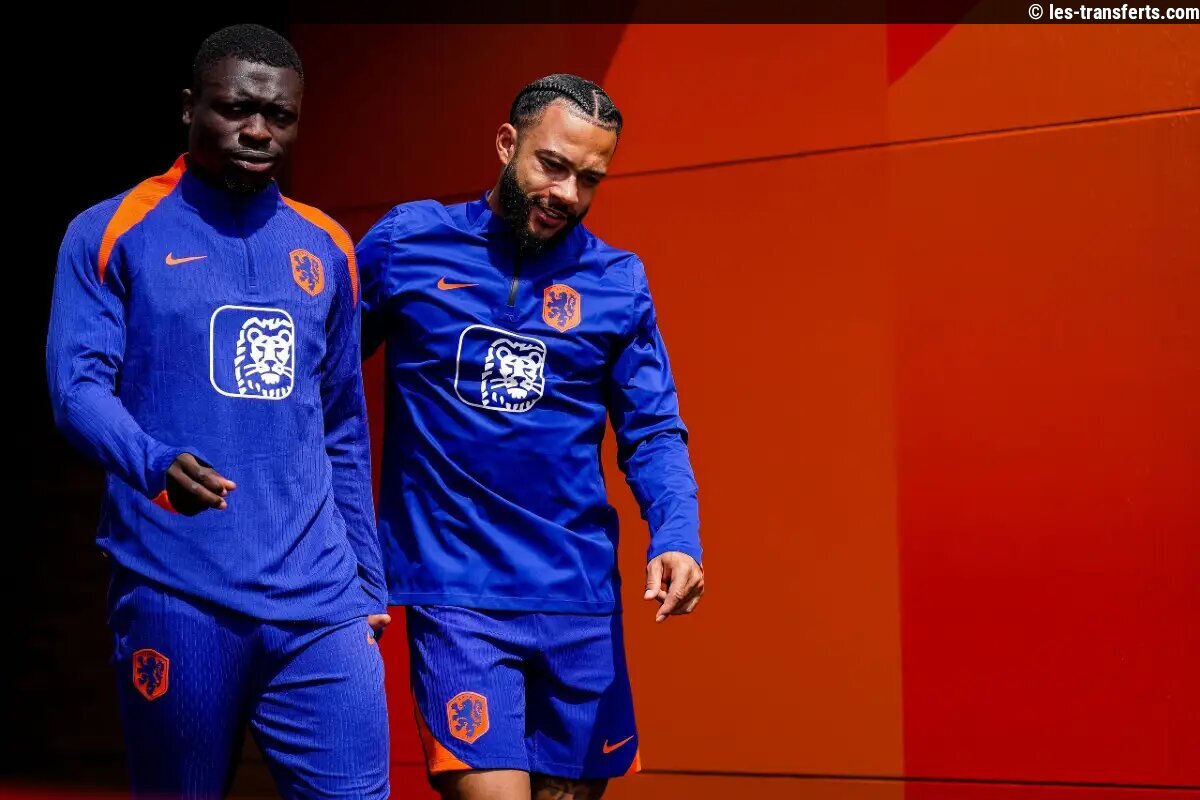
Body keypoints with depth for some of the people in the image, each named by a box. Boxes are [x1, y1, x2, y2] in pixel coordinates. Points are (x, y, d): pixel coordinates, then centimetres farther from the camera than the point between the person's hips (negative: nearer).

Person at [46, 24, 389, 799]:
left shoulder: (326, 248, 14)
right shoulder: (113, 233, 3)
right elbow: (77, 386, -8)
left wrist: (367, 580, 17)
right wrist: (155, 464, -28)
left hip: (319, 600, 3)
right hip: (176, 595, -3)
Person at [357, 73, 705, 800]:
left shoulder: (618, 283, 4)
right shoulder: (406, 243, 0)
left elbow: (653, 433, 5)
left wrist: (677, 538, -13)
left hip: (580, 593, 3)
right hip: (456, 589, -3)